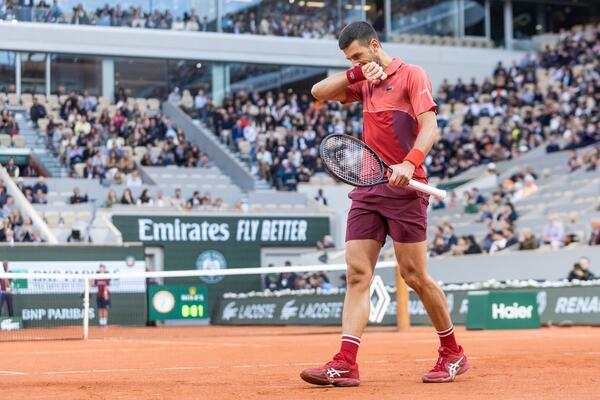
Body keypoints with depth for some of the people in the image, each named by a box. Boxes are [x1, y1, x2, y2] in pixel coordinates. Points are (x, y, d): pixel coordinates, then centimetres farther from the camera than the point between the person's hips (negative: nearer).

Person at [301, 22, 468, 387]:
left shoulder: (411, 75, -3)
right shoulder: (365, 84, 19)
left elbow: (430, 126, -14)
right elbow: (319, 92, 17)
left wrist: (409, 162, -31)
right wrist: (356, 73, 2)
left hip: (404, 188, -7)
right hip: (367, 189, 7)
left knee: (415, 275, -3)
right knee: (357, 275, -4)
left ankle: (453, 353, 13)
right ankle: (345, 364, -10)